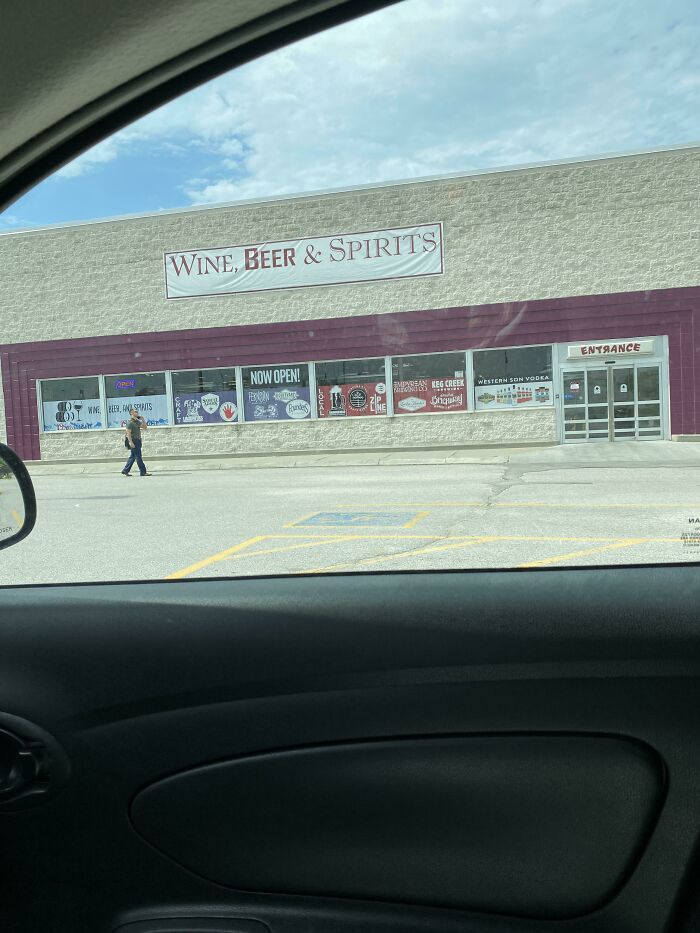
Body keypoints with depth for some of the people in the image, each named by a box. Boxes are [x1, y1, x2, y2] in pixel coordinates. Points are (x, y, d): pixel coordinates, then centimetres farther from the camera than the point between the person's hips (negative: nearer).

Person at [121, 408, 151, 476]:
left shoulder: (138, 421, 14)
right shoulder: (130, 422, -12)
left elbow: (145, 427, 14)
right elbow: (128, 433, -17)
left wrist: (143, 419, 3)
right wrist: (131, 442, -24)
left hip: (138, 440, 9)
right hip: (133, 441, -9)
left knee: (132, 456, 13)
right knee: (138, 456, -6)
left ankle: (125, 470, 20)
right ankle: (143, 472, -3)